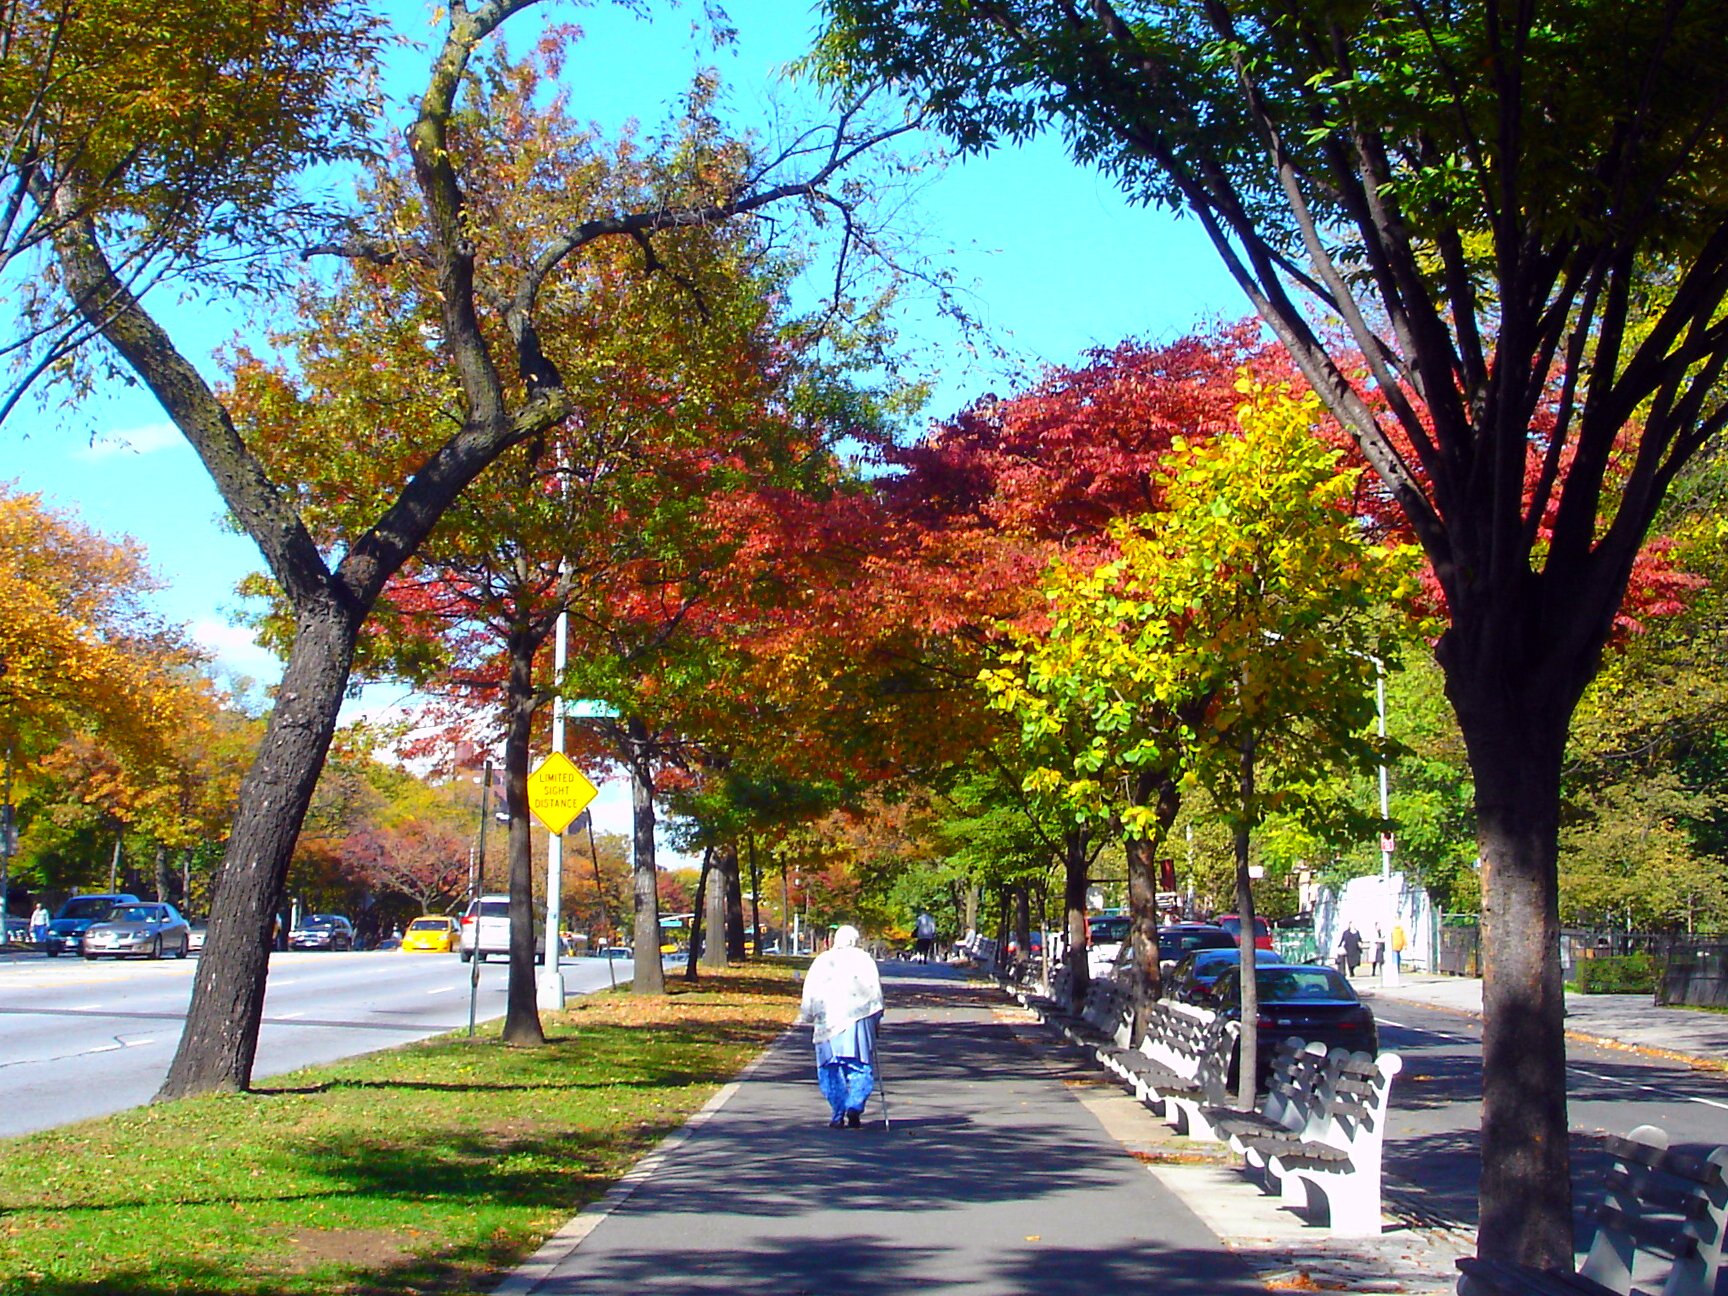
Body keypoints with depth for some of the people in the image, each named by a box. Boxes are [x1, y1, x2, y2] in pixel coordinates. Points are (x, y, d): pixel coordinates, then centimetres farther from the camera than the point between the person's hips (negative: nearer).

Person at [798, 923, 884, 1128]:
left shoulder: (822, 961, 9)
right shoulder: (864, 960, 6)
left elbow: (810, 993, 8)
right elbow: (875, 991, 4)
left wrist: (808, 1017, 17)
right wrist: (876, 1019, 12)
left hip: (827, 1021, 1)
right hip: (857, 1020, -1)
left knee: (831, 1071, 7)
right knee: (861, 1069, 5)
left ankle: (837, 1115, 2)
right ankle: (855, 1106, -15)